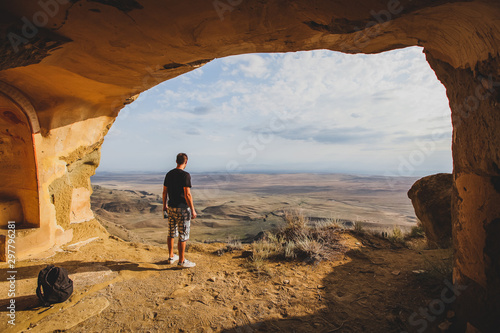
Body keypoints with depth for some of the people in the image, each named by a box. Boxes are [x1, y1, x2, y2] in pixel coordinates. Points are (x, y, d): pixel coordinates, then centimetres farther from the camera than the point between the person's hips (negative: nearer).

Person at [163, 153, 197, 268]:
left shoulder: (169, 174, 5)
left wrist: (164, 206, 22)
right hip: (182, 209, -7)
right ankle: (182, 261, 12)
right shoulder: (185, 175, -16)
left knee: (171, 233, 18)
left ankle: (171, 257, 31)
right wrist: (193, 210, -14)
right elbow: (187, 194, -20)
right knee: (183, 236, 3)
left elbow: (164, 191, 10)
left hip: (171, 208, 7)